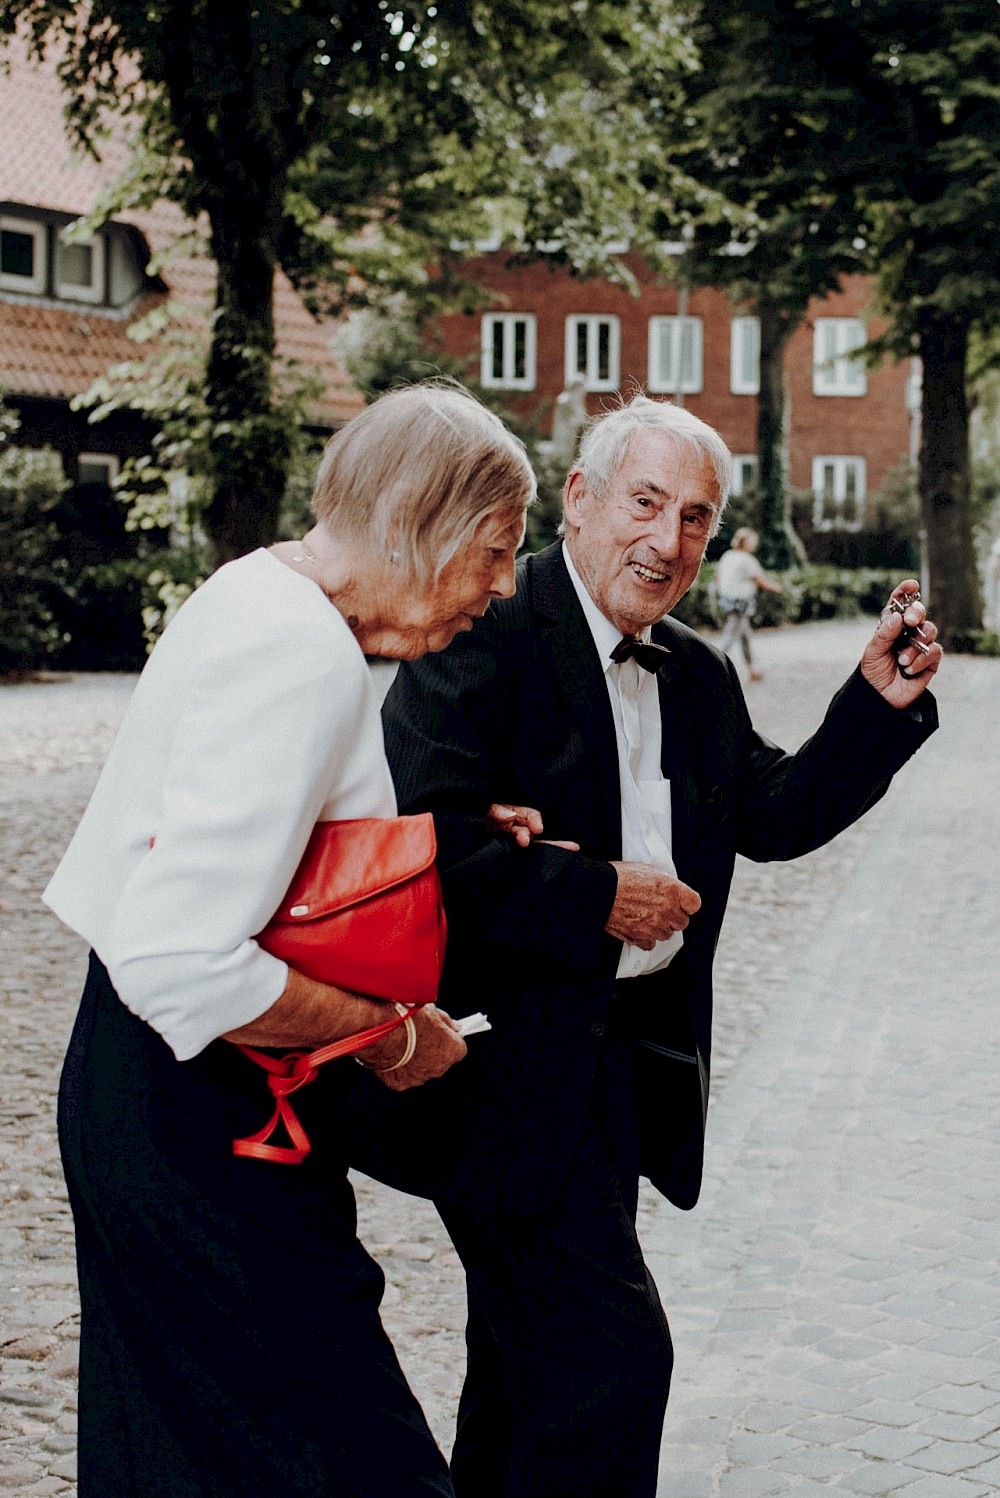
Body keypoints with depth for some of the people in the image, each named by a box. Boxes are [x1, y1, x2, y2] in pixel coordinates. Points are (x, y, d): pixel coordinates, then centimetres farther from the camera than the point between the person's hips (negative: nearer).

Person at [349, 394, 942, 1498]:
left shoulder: (697, 676, 12)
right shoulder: (485, 640, -15)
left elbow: (775, 816, 13)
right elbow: (422, 842, -25)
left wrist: (879, 703, 1)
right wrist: (600, 899, -21)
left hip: (624, 1064, 9)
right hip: (506, 1066, -9)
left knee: (533, 1362, 21)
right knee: (613, 1354, -11)